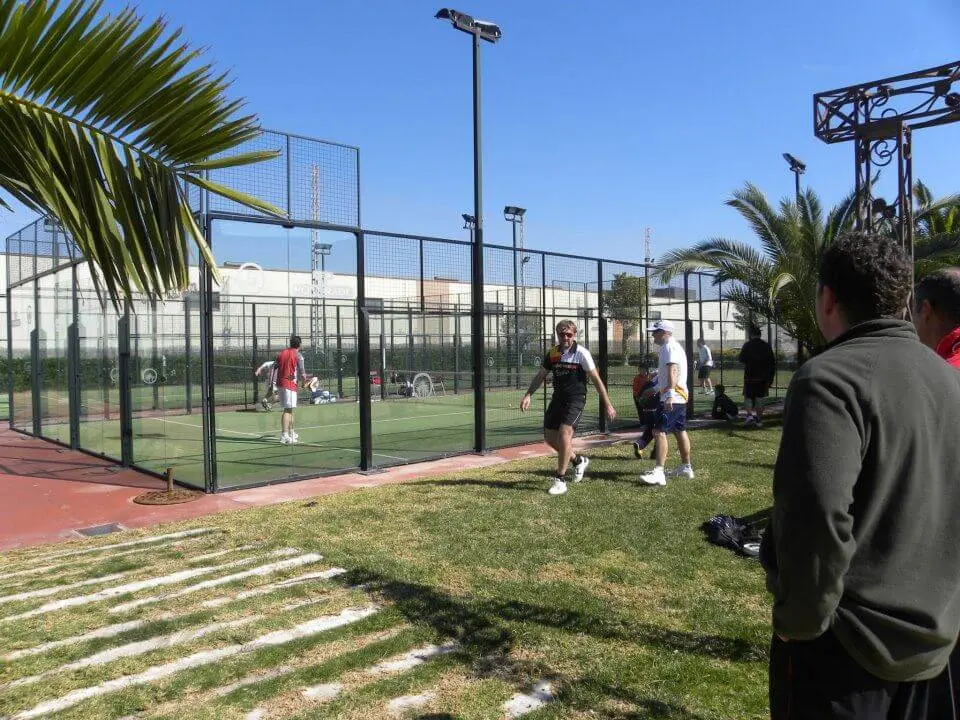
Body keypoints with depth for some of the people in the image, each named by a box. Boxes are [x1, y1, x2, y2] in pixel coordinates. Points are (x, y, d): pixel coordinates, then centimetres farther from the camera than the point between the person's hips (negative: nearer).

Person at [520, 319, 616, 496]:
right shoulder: (553, 352, 5)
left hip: (575, 398, -6)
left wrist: (607, 404, -9)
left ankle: (560, 480, -9)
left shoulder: (581, 353, -11)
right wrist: (528, 395, 2)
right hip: (558, 397, 7)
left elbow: (596, 379, -9)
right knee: (549, 437, 7)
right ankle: (578, 460, 32)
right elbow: (540, 375, 14)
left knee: (564, 434, -20)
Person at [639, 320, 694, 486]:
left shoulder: (670, 347, -14)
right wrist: (656, 388, 41)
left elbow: (673, 371, -29)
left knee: (659, 431, -16)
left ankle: (659, 472, -21)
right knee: (679, 431, 19)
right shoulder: (673, 346, 19)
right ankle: (686, 467, 29)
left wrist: (669, 394, -40)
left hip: (672, 398, -11)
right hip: (680, 397, 11)